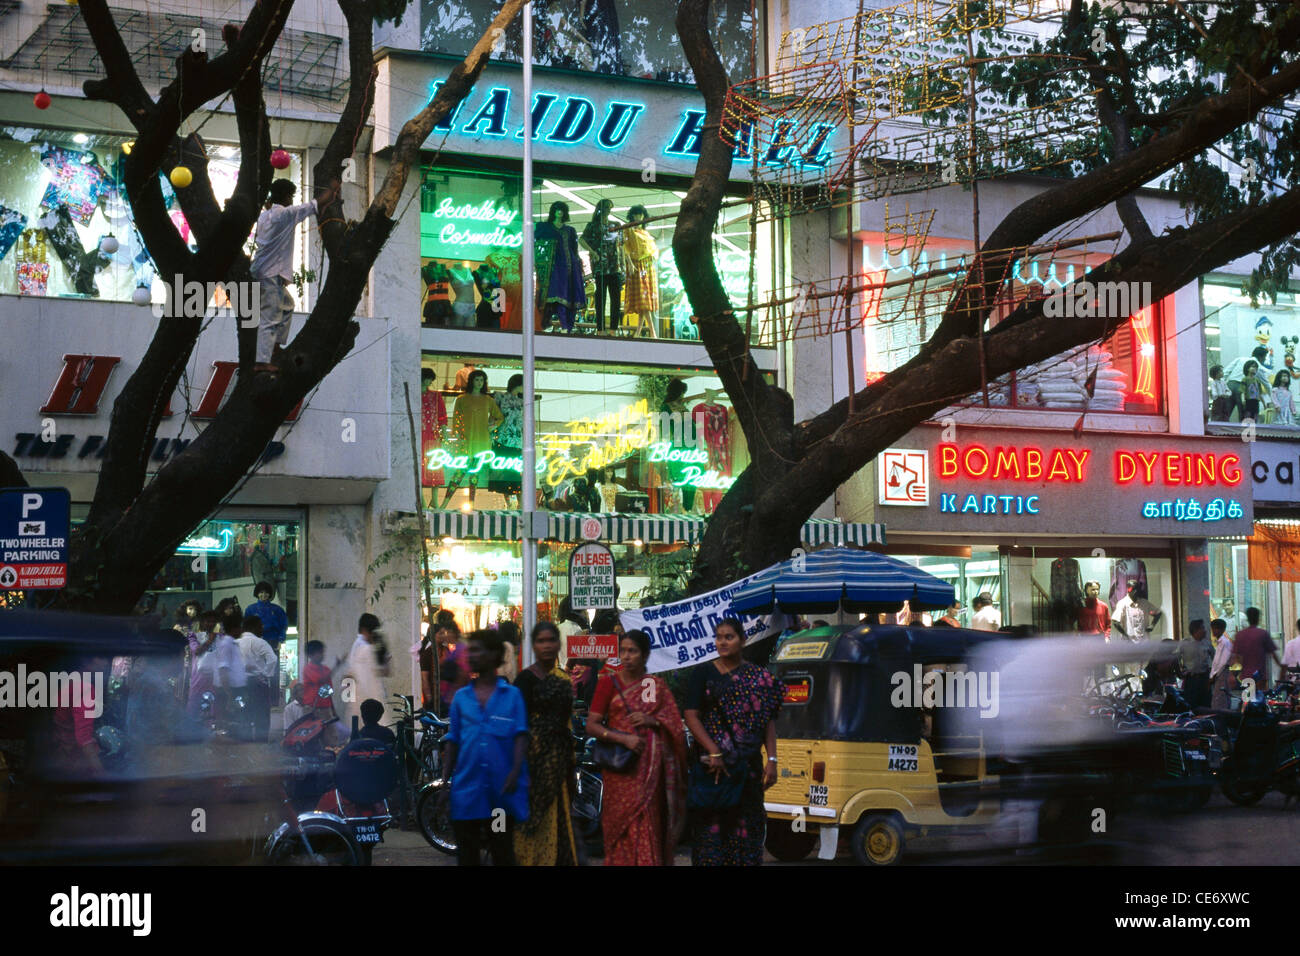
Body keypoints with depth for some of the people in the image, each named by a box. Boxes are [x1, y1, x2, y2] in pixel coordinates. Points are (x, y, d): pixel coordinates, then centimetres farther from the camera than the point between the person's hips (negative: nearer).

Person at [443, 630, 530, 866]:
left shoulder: (512, 695, 2)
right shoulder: (461, 697, 10)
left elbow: (520, 737, -4)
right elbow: (452, 742, 10)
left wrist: (515, 772, -18)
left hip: (501, 787, -2)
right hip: (467, 787, 2)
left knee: (503, 854, 6)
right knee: (467, 854, 6)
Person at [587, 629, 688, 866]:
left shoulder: (656, 684, 12)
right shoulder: (608, 682, 4)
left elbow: (674, 724, 12)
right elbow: (592, 725, -2)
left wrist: (653, 720, -8)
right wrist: (623, 738, -16)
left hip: (652, 767, 3)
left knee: (650, 826, 1)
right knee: (625, 827, -7)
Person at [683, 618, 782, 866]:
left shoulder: (759, 677, 10)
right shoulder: (704, 673, 4)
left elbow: (769, 721, 7)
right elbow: (691, 716, -4)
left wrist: (771, 759, -3)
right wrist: (714, 752, -15)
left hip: (748, 764, 2)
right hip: (712, 762, -2)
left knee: (746, 825, 2)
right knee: (712, 825, -5)